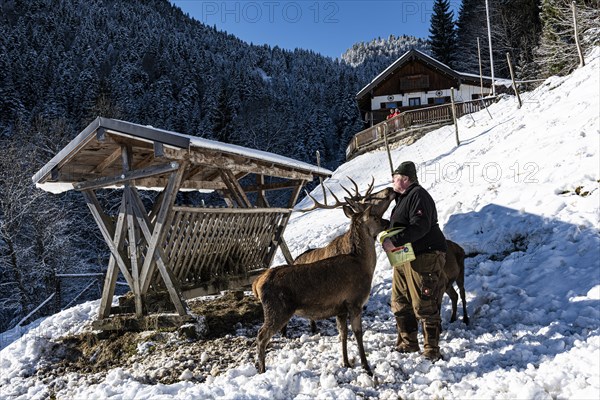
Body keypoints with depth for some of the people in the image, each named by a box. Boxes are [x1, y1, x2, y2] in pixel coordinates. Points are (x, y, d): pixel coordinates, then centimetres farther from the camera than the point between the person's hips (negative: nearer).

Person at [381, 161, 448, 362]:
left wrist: (394, 242, -26)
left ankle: (432, 351, 5)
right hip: (403, 258, 11)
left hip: (424, 258, -11)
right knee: (400, 305, 14)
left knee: (425, 307, -5)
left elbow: (420, 227, -24)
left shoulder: (418, 195, -12)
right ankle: (408, 344, 27)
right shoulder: (403, 198, 21)